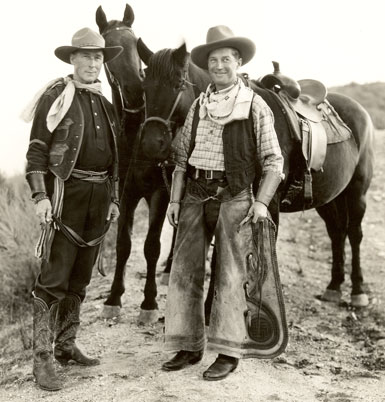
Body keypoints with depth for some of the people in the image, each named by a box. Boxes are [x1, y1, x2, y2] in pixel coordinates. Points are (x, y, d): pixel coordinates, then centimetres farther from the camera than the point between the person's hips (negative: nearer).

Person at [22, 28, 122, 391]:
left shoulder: (104, 103, 15)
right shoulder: (56, 97, -4)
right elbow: (37, 150, -7)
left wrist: (113, 198, 17)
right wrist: (39, 197, -16)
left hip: (99, 197, 7)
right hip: (66, 192, -6)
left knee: (80, 279, 12)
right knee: (54, 279, -8)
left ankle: (66, 346, 22)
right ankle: (42, 359, -4)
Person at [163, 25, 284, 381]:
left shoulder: (256, 106, -1)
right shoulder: (198, 105, 11)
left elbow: (273, 161, -1)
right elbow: (181, 155, 14)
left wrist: (262, 202, -12)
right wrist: (175, 199, 5)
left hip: (234, 198, -4)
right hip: (195, 196, 5)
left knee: (229, 275, 1)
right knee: (184, 271, 5)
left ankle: (228, 353, 10)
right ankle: (189, 347, 16)